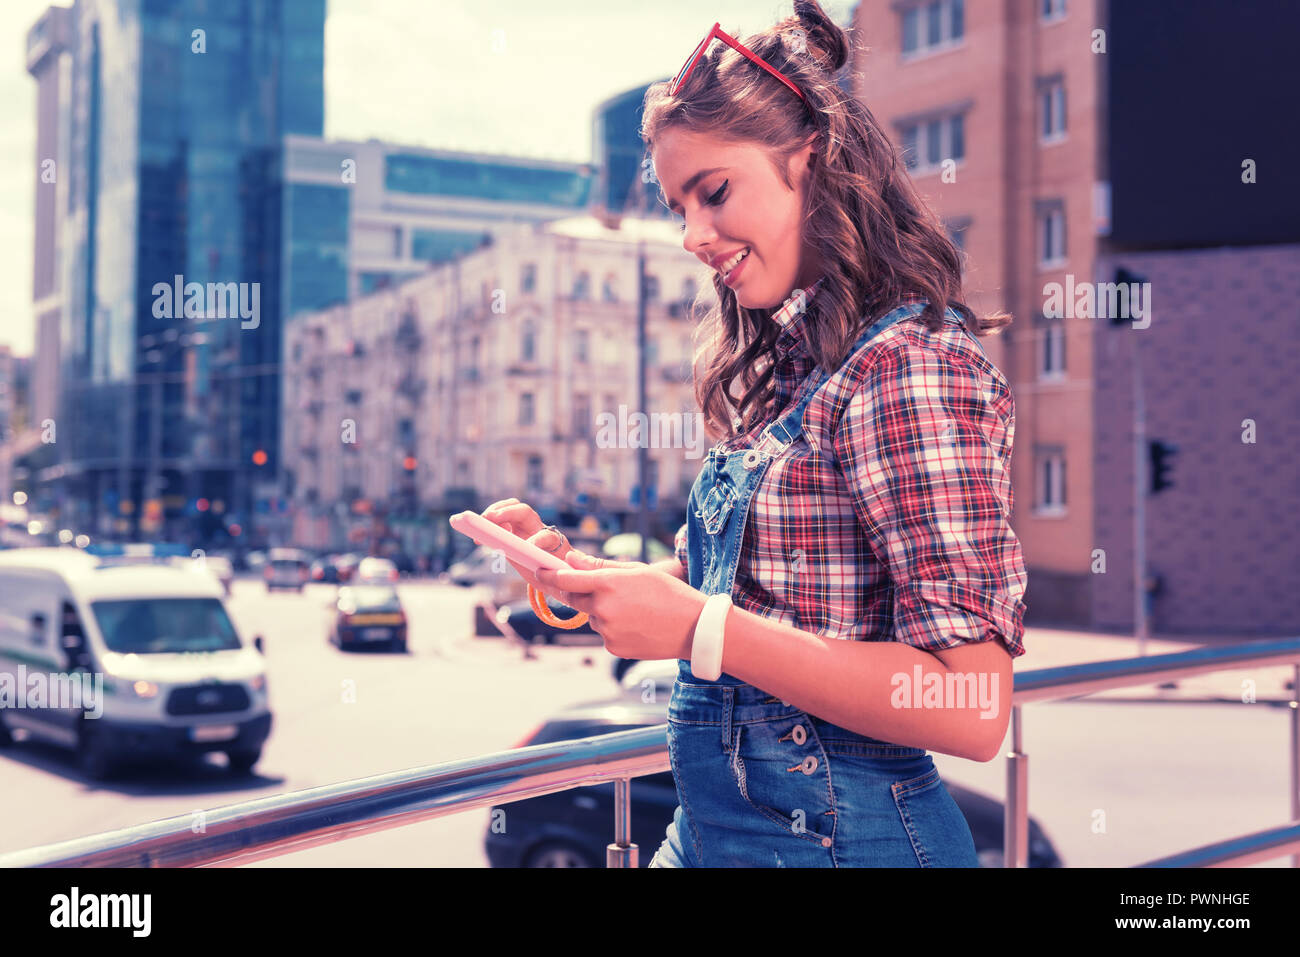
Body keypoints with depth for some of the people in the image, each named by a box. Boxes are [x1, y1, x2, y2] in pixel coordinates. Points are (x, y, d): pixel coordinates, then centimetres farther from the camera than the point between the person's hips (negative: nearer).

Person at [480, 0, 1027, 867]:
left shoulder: (908, 365, -18)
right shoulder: (791, 366, 9)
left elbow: (972, 708, -24)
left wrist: (702, 629, -24)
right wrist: (573, 569, 2)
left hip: (836, 833, -8)